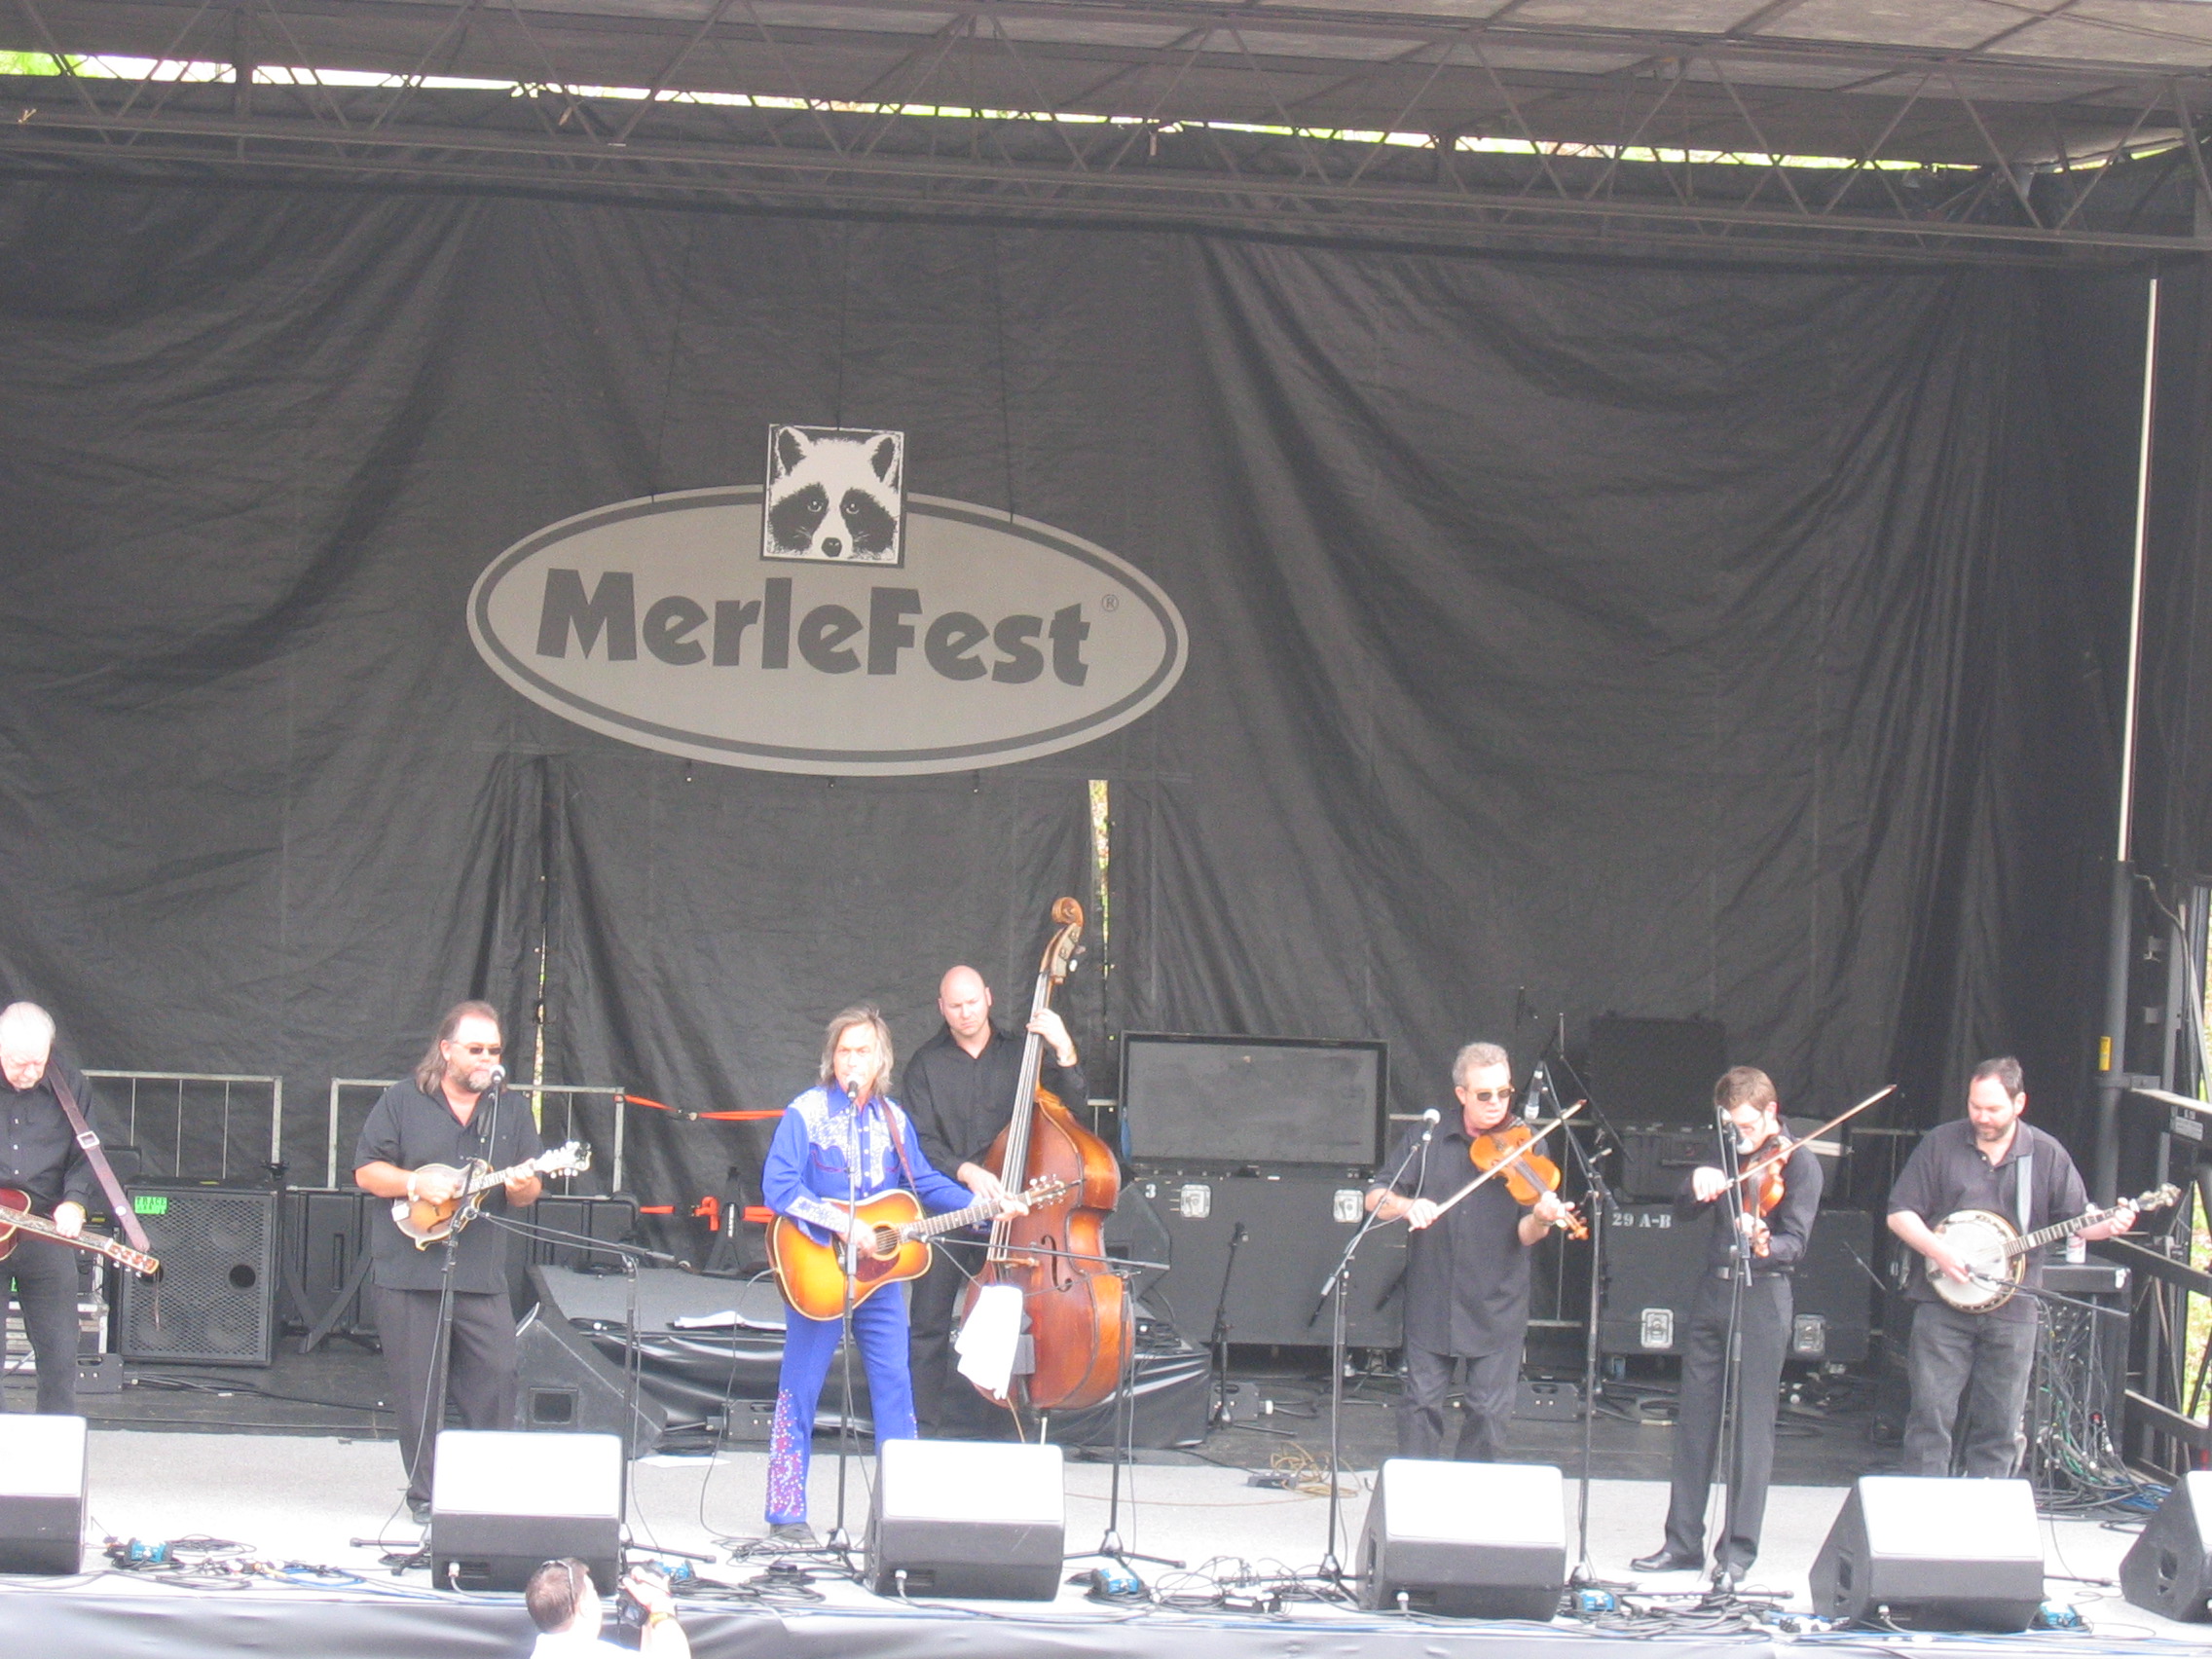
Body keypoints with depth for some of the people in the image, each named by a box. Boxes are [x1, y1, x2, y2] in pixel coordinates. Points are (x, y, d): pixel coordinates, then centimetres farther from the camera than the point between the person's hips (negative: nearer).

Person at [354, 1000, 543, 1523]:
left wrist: (520, 1188, -11)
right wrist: (416, 1183, -15)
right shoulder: (402, 1101, 4)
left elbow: (530, 1189, 13)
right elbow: (366, 1171, 1)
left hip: (483, 1278, 2)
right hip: (409, 1272, -2)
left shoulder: (511, 1111, 13)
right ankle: (425, 1494, 10)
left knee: (495, 1382, -3)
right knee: (417, 1393, 1)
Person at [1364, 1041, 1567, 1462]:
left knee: (1490, 1412, 1)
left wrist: (1540, 1219, -30)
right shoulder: (1425, 1140, 2)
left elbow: (1523, 1236, -7)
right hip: (1431, 1302, 1)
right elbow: (1375, 1199, 1)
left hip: (1496, 1311, -1)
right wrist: (1406, 1205, -21)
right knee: (1421, 1405, 4)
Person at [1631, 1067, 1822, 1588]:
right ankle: (1683, 1541, 15)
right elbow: (1685, 1215, 7)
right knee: (1695, 1420, 8)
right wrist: (1696, 1182, -15)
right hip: (1712, 1291, 6)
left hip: (1761, 1297, -6)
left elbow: (1796, 1242, -15)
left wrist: (1764, 1246, -37)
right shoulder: (1728, 1158, 12)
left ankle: (1738, 1551, 0)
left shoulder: (1798, 1163, -6)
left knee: (1752, 1424, -4)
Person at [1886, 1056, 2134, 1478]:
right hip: (1943, 1304, -1)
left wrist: (2108, 1226, -14)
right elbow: (1900, 1214, 2)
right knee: (1931, 1417, -4)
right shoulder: (1941, 1144, 1)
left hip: (2011, 1308, 1)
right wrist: (1938, 1251, -14)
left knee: (1999, 1427, 5)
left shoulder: (2046, 1155, 5)